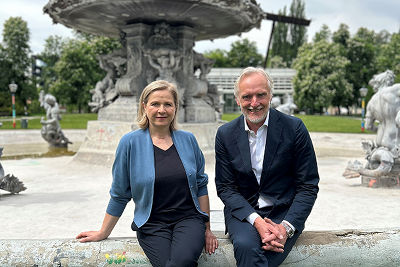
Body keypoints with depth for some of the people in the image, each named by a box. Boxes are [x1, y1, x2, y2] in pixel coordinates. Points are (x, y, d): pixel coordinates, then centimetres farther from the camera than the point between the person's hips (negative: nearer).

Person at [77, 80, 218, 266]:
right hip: (152, 225, -1)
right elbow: (120, 194, 6)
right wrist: (103, 233, 10)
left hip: (188, 218, 1)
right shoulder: (130, 143, -2)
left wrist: (207, 228, 11)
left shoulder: (188, 140, 6)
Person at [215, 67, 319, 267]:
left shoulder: (294, 128, -5)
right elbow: (225, 187, 0)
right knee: (246, 246, -31)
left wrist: (286, 227, -16)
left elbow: (309, 186, -3)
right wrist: (256, 221, -16)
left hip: (284, 212, -1)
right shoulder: (225, 134, 1)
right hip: (243, 211, 1)